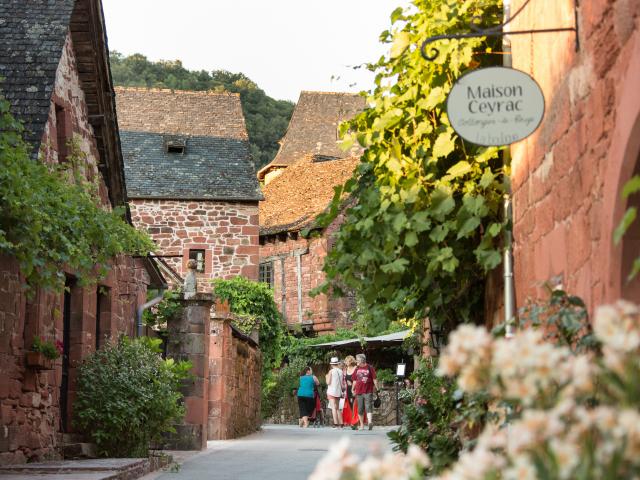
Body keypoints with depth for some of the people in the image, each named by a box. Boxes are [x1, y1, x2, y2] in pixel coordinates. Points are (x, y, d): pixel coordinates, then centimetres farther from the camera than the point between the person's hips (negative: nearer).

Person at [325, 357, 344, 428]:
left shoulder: (331, 371, -8)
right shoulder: (341, 371, 4)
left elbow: (328, 382, -9)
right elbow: (342, 383, 7)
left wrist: (326, 377, 9)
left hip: (332, 391, -5)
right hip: (339, 391, 5)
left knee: (334, 408, -8)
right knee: (337, 408, 13)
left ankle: (335, 423, -16)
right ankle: (340, 423, 8)